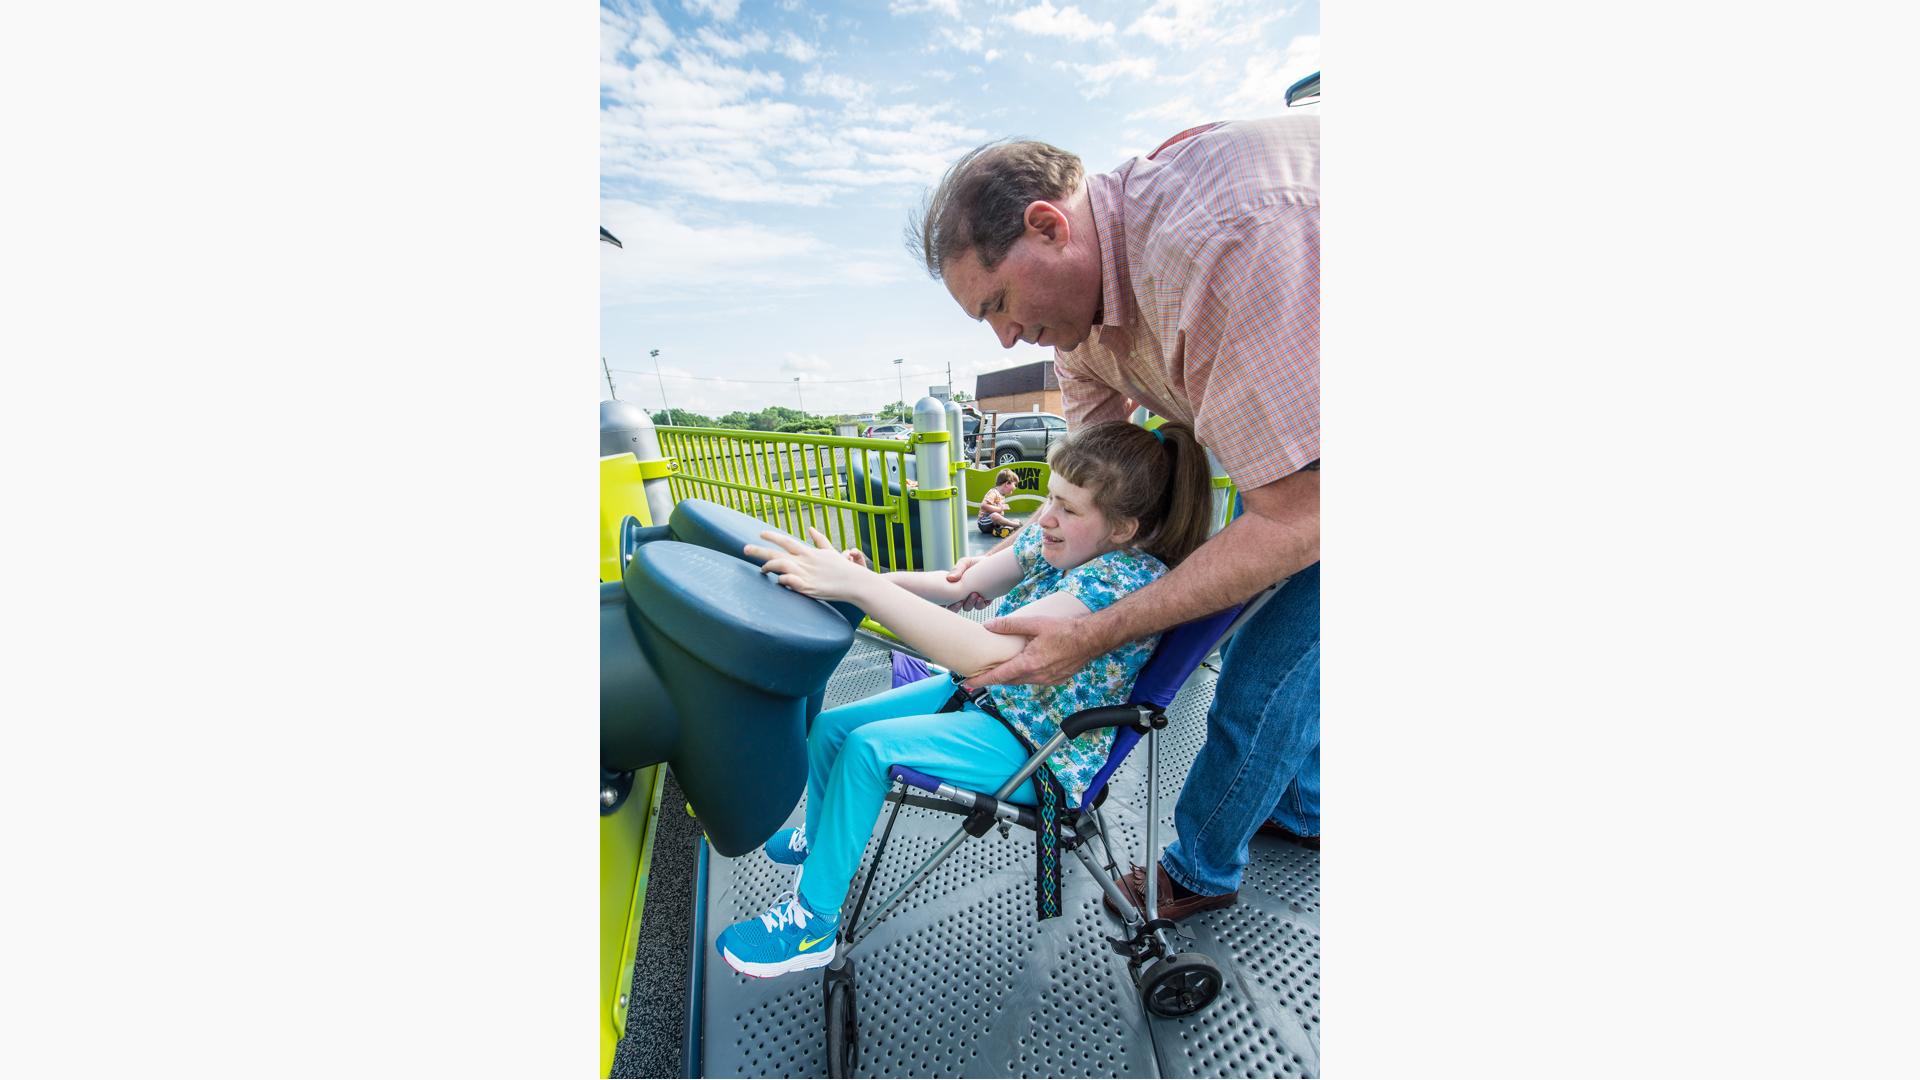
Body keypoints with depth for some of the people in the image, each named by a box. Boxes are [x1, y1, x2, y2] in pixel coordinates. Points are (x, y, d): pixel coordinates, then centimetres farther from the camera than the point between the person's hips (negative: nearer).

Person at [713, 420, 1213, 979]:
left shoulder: (1130, 578, -31)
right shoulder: (1051, 542, -7)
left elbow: (988, 652, -41)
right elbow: (962, 587, 3)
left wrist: (858, 585, -44)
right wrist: (868, 578, -15)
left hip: (1041, 751, -8)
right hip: (987, 693, 8)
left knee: (869, 746, -21)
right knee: (826, 727, 6)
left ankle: (813, 922, 0)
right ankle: (822, 840, 36)